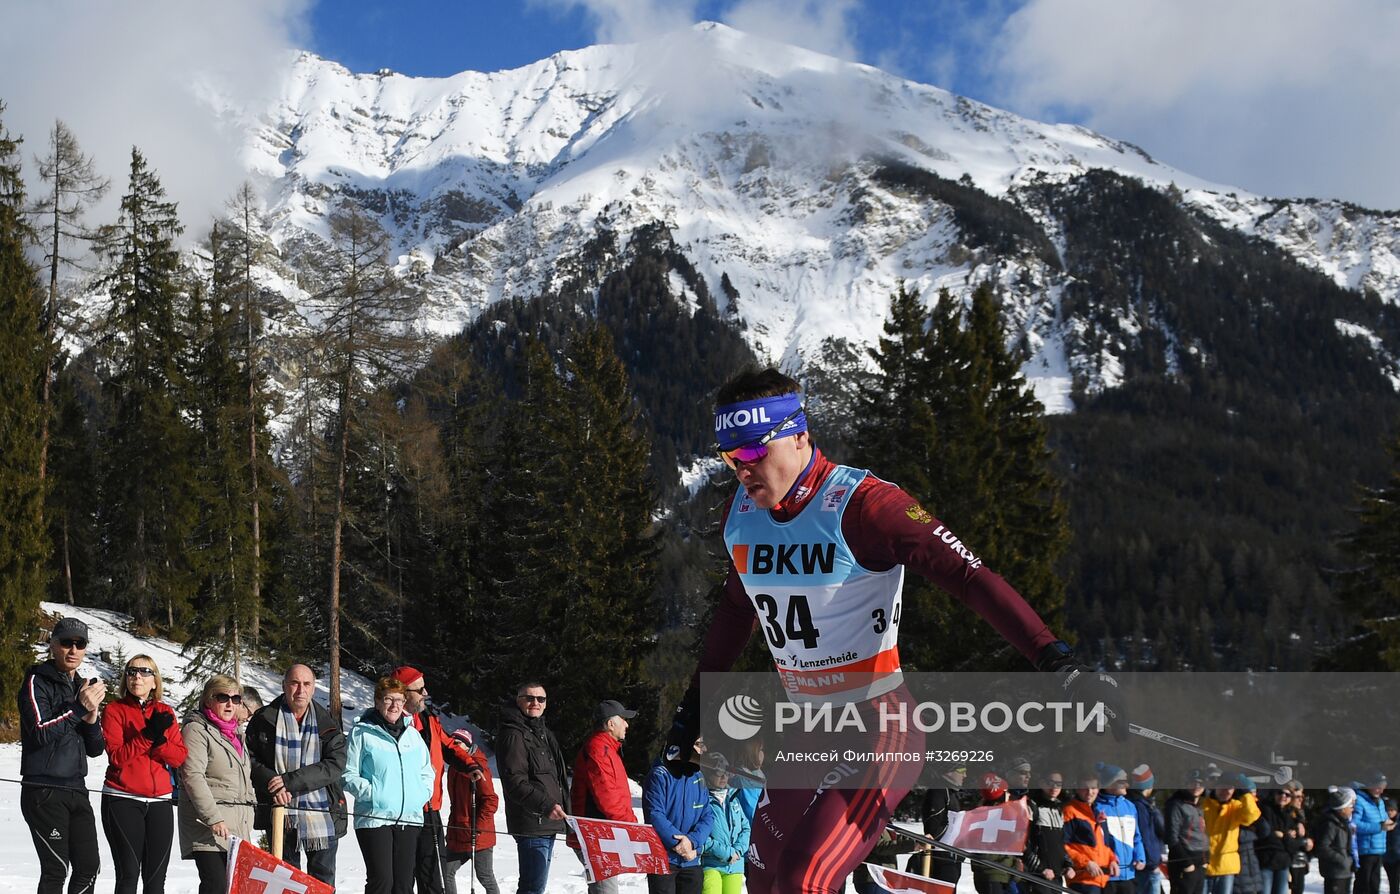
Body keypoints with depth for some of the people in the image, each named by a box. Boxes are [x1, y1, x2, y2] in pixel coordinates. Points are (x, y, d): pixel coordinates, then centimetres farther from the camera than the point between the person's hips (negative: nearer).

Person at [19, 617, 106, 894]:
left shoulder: (83, 687, 16)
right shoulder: (37, 681, -3)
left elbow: (95, 749, 14)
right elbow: (41, 732, -17)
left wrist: (91, 718, -4)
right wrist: (79, 708, -17)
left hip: (76, 789, 7)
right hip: (43, 791, -7)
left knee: (89, 866, 3)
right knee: (56, 868, -10)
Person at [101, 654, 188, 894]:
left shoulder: (165, 713, 14)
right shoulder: (114, 710, 3)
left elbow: (179, 757, 3)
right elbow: (117, 757, -10)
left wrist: (158, 740, -14)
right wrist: (147, 735, -19)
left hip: (159, 802, 4)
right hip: (122, 801, -4)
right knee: (129, 874, -10)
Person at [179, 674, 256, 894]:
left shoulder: (235, 733, 22)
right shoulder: (197, 729, -5)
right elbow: (192, 777, -15)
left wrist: (247, 820, 23)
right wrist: (213, 818, -21)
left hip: (237, 827, 8)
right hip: (208, 827, -8)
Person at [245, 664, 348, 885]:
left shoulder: (327, 722, 2)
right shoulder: (264, 719, 0)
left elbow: (335, 765, -9)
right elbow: (249, 758, 3)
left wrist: (291, 781, -19)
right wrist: (270, 781, -16)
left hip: (323, 815, 0)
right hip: (281, 815, 0)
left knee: (323, 883, 7)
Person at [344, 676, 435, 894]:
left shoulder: (412, 734, 15)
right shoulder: (362, 732, -1)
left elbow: (427, 771, 24)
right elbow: (348, 775, -4)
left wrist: (422, 794, 7)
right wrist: (372, 793, -15)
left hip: (409, 818, 5)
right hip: (374, 817, -5)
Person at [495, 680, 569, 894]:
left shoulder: (543, 733, 21)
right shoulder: (513, 734, -10)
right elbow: (514, 782, -20)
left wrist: (561, 808, 23)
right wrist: (545, 804, -27)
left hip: (548, 822, 10)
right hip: (531, 825, -10)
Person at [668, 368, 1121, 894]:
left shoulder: (861, 505, -21)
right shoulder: (740, 515, 0)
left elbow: (969, 577, -26)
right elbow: (735, 610, 19)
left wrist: (1060, 664, -35)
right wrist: (694, 704, 23)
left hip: (881, 729, -7)